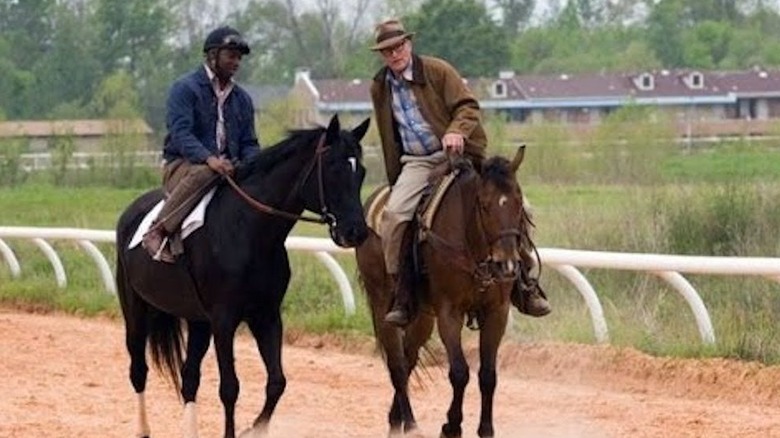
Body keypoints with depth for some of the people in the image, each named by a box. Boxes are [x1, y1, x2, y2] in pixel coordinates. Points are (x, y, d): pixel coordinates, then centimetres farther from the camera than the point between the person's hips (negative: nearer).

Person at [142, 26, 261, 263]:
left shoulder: (242, 98, 18)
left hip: (226, 168, 6)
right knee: (204, 174, -40)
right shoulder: (185, 88, -4)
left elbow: (249, 144, 16)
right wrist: (208, 159, -34)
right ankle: (158, 232, -36)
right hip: (182, 165, -6)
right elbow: (180, 132, -17)